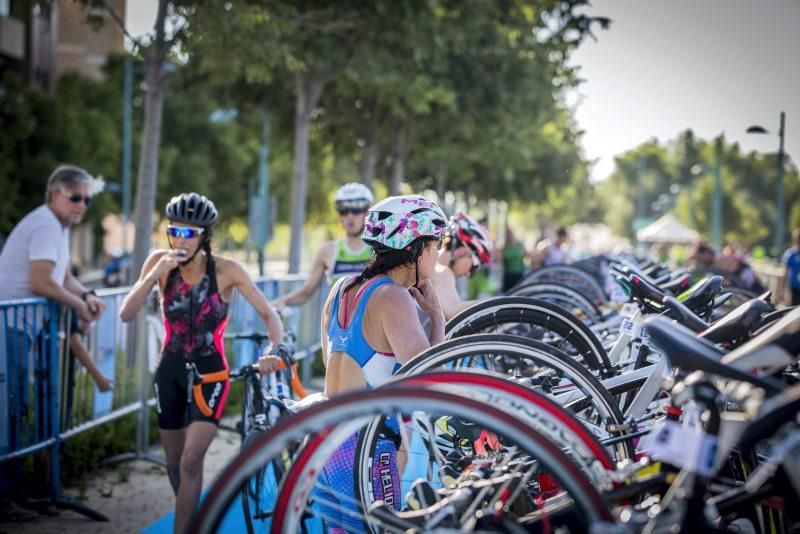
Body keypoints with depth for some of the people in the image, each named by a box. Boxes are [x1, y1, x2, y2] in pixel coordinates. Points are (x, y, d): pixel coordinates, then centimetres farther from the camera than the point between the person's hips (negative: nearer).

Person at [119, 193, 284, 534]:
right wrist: (155, 274, -29)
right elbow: (126, 314, -15)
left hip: (209, 373, -3)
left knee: (191, 463, -15)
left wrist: (276, 351, -33)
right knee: (174, 463, 14)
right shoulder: (160, 262, -9)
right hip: (170, 371, 3)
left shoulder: (225, 271, -15)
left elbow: (268, 314, -14)